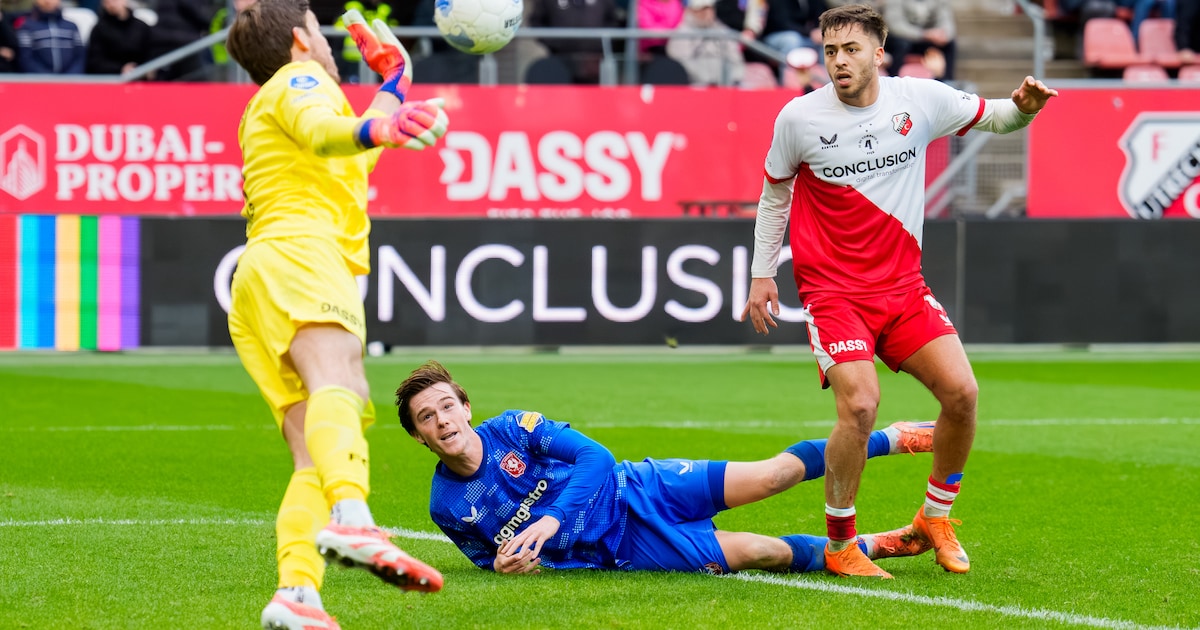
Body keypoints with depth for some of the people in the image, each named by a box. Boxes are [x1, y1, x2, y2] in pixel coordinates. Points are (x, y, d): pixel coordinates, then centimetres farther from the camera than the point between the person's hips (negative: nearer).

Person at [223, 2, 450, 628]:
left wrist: (394, 83, 62)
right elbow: (320, 129, -14)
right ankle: (350, 519, -62)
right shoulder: (298, 79, 11)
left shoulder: (265, 114, 39)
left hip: (256, 296, 10)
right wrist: (376, 130, -34)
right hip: (298, 254, -10)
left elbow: (356, 154, 56)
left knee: (314, 460, -8)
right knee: (336, 381, -35)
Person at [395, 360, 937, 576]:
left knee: (771, 475, -7)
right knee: (759, 553, -13)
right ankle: (871, 547, 6)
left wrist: (552, 519, -29)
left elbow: (595, 456, -15)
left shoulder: (512, 429, -12)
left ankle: (889, 439, 14)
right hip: (620, 550, 0)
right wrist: (506, 565, -19)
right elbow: (488, 557, 7)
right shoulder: (448, 507, -9)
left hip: (634, 491, 0)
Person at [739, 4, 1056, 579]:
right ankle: (839, 545, -3)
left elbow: (988, 117, 14)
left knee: (961, 392, -11)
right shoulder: (799, 117, -6)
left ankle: (936, 515, 14)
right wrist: (761, 274, 9)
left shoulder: (921, 99, -3)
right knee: (859, 406, -22)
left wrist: (1022, 108, -9)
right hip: (831, 289, -3)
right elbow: (774, 195, 10)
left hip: (902, 284, 3)